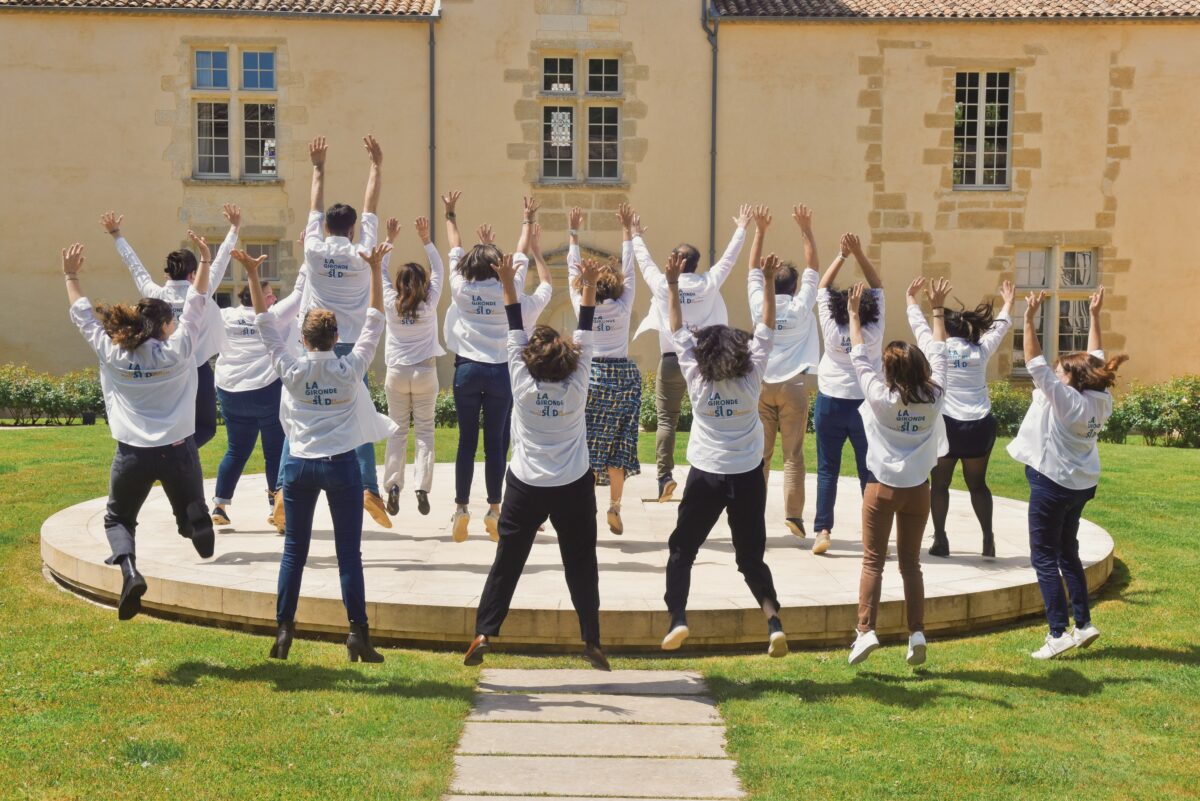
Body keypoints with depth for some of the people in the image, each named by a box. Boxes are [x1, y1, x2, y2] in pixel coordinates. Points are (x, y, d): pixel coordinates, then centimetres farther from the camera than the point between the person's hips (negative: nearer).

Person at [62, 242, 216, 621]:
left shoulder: (112, 355, -2)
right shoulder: (177, 351, -6)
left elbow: (84, 316, 11)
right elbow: (196, 304, 1)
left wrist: (71, 276, 22)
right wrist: (204, 260, 6)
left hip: (133, 454, 1)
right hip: (178, 450, -1)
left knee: (118, 518, 13)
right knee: (192, 511, 21)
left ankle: (129, 569, -11)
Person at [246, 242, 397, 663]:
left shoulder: (291, 370, -5)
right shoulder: (351, 368, -8)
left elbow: (265, 324, 3)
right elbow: (374, 322, -2)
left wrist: (252, 275, 5)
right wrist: (376, 270, -3)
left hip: (299, 466, 2)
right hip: (341, 465, -1)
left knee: (294, 550, 11)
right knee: (349, 552, 1)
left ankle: (284, 630, 12)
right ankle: (358, 633, 0)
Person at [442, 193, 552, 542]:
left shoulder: (460, 288, -1)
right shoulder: (509, 289, -3)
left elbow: (456, 250, 13)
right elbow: (522, 254, 11)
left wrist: (450, 214, 27)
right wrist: (529, 221, 26)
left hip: (467, 369, 1)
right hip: (500, 371, -1)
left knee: (467, 440, 5)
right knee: (495, 442, 3)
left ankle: (461, 508, 6)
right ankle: (493, 509, 7)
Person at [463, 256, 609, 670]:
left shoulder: (522, 383, -9)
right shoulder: (577, 385, -10)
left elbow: (515, 330, -3)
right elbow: (585, 332, -3)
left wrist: (508, 283, 1)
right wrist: (589, 286, 0)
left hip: (526, 487, 0)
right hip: (574, 487, 0)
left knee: (506, 563, 7)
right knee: (581, 566, 8)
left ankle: (483, 633, 2)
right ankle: (592, 640, 10)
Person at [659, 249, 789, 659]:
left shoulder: (696, 379, -5)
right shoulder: (751, 377, -3)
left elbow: (678, 331, -1)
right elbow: (765, 330, 3)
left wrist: (673, 284, -2)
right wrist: (768, 283, 2)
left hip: (706, 476, -2)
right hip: (748, 476, 2)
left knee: (681, 550, 11)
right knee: (752, 557, 11)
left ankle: (678, 619, -5)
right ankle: (773, 621, -7)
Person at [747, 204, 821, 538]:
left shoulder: (759, 304, 1)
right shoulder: (801, 306, -3)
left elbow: (753, 268, 11)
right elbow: (812, 266, 3)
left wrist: (760, 231, 12)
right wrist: (806, 229, 2)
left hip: (762, 383, 2)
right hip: (793, 384, -2)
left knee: (760, 453, 5)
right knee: (793, 454, -2)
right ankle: (793, 514, -6)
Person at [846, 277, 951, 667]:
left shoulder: (880, 397, -12)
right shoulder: (934, 397, -5)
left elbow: (859, 358, -3)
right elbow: (938, 354, 8)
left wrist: (854, 313, 6)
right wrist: (937, 309, 16)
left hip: (883, 488, -3)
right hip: (918, 489, 3)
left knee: (873, 562, 2)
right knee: (910, 562, 12)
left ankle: (866, 631, -9)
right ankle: (917, 633, 7)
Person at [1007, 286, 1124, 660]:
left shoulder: (1066, 399, -21)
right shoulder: (1099, 399, -1)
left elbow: (1036, 365, -26)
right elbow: (1096, 360, 12)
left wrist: (1029, 320, -29)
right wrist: (1094, 316, 15)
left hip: (1052, 484, -8)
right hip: (1080, 485, 8)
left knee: (1044, 558, -1)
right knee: (1067, 553, 19)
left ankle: (1059, 633, -4)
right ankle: (1084, 624, 21)